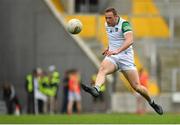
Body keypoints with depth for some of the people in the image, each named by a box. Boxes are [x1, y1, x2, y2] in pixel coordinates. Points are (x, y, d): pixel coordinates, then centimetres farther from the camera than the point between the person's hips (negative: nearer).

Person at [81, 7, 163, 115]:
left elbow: (130, 41, -31)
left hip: (125, 57, -5)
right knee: (102, 69, -30)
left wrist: (117, 50, -45)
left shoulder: (124, 24, -14)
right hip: (112, 57, 5)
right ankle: (96, 89, -57)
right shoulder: (107, 25, 9)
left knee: (136, 86, -4)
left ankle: (152, 103, 21)